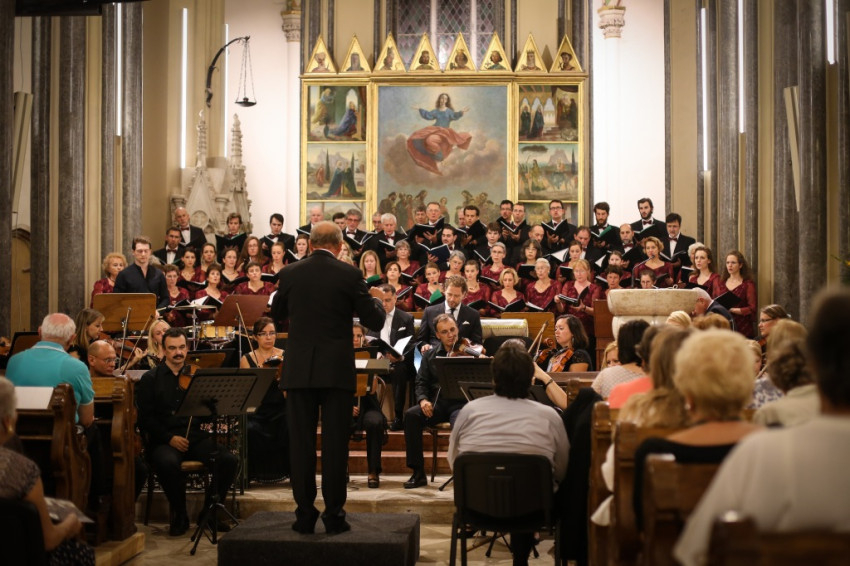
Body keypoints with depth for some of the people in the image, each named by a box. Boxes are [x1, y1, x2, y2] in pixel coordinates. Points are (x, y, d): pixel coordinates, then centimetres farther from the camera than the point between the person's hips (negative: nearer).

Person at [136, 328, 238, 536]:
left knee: (228, 459, -24)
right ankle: (179, 515, -11)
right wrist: (170, 438, -13)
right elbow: (145, 418, 0)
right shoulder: (150, 379, 8)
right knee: (167, 462, -37)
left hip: (197, 437, 2)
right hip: (164, 440, -2)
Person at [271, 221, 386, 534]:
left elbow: (277, 314, 18)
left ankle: (304, 514, 9)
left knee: (301, 443, 7)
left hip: (299, 369, 2)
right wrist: (376, 299, 18)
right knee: (334, 443, 4)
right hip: (336, 370, -2)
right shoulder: (349, 274, -6)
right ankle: (334, 514, 6)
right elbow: (374, 320, -3)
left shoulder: (289, 274, 1)